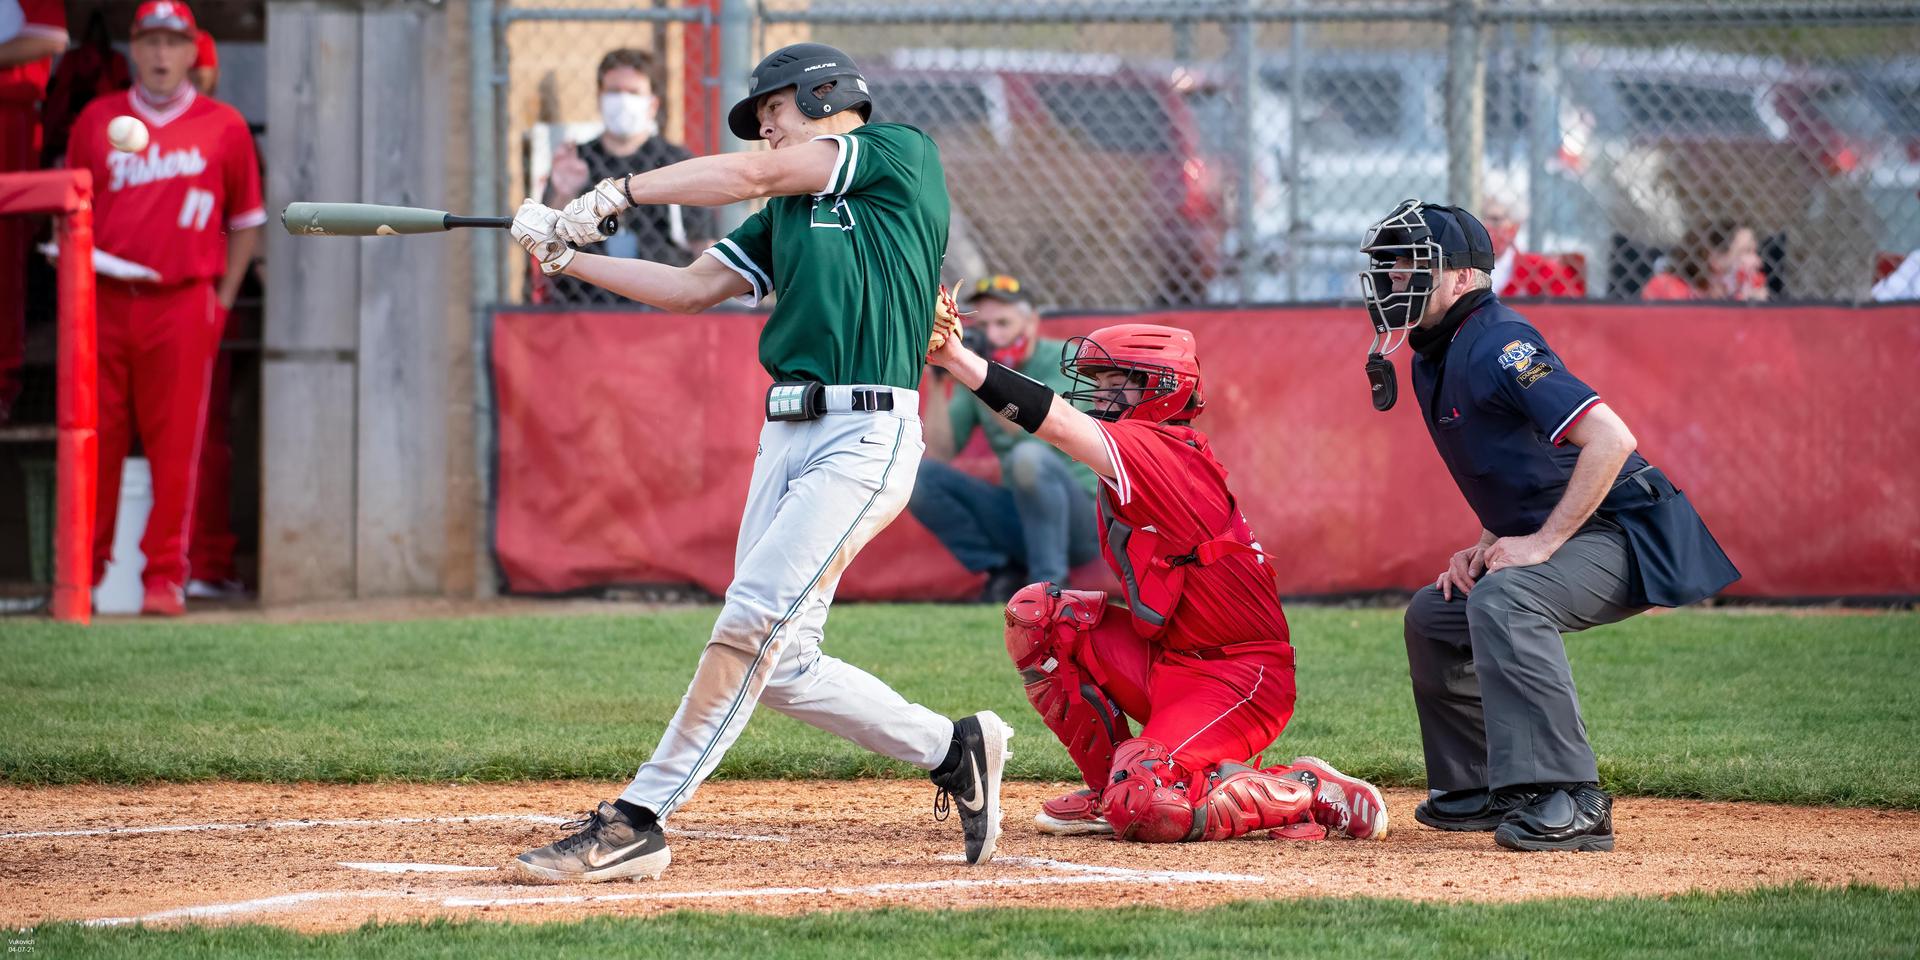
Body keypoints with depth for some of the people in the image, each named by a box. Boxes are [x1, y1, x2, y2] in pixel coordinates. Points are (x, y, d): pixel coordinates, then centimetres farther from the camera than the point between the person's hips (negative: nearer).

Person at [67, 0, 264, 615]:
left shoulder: (222, 126, 7)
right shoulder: (97, 120, 12)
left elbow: (246, 219, 12)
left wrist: (223, 297, 5)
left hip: (184, 304, -2)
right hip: (104, 302, 2)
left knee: (175, 445, -5)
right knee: (94, 441, 4)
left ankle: (165, 579, -1)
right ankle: (81, 573, 14)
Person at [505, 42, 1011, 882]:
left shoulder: (900, 153, 1)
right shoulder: (786, 213, 23)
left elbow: (752, 174, -4)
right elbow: (690, 287, 21)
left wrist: (616, 193, 0)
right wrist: (566, 255, 12)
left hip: (865, 438, -9)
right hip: (786, 435, 9)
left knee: (752, 620, -17)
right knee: (781, 665, 3)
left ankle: (637, 823, -19)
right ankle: (952, 751, 19)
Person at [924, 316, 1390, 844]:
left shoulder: (1162, 452, -20)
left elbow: (1057, 422, -30)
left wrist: (956, 357, -33)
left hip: (1237, 679, -10)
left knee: (1144, 809, -26)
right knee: (1037, 612, 1)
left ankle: (1310, 792, -4)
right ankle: (1110, 785, 9)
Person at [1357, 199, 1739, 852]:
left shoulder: (1496, 345, -19)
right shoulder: (1434, 359, 12)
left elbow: (1610, 439, -28)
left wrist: (1542, 542, -27)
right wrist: (1486, 546, 7)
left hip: (1624, 532, -11)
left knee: (1502, 598, -34)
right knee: (1434, 615, 18)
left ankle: (1569, 801, -39)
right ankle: (1479, 789, 26)